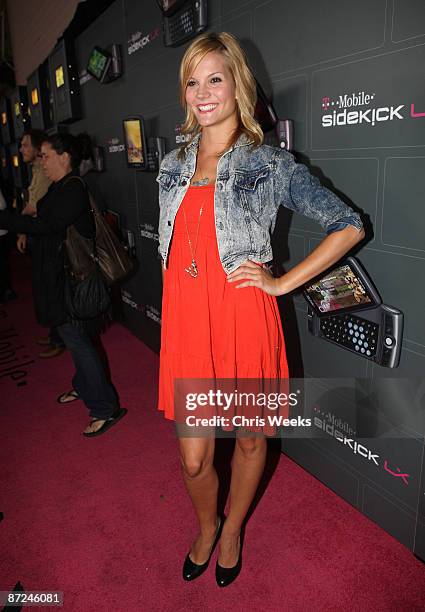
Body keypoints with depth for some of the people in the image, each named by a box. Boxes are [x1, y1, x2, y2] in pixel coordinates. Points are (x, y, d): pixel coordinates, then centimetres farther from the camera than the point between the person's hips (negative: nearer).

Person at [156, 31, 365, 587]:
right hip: (186, 319, 4)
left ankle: (232, 529, 46)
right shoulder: (174, 165, 11)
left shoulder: (270, 165, -4)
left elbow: (349, 227, -3)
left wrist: (282, 282, -7)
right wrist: (178, 306, 14)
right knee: (193, 458, 10)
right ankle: (206, 526, 44)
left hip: (243, 318, -3)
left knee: (250, 438, 16)